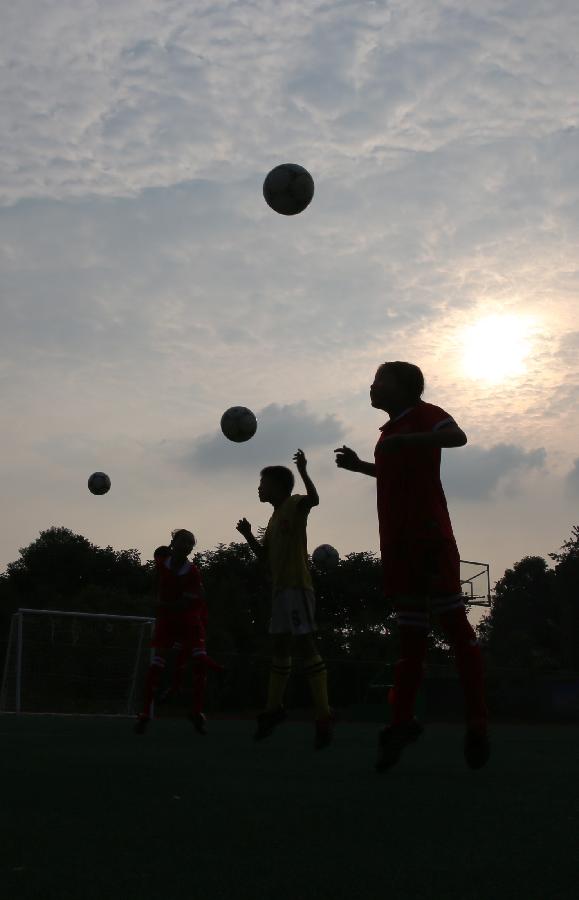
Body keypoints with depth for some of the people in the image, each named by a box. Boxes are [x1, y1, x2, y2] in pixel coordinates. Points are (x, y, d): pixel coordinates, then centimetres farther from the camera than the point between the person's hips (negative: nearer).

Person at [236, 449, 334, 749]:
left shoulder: (294, 504, -4)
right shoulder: (275, 517, 21)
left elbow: (314, 499, -27)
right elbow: (264, 555, 22)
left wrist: (303, 471, -40)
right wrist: (248, 535, 9)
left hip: (297, 586, -9)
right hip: (280, 588, 9)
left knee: (305, 644, -15)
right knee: (280, 646, 15)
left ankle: (324, 715, -16)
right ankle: (274, 708, 25)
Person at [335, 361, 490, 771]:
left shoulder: (422, 414, -2)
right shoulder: (391, 430, 23)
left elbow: (457, 436, -22)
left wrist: (406, 440, -30)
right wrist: (359, 466, 27)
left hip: (430, 537, -9)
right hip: (398, 544, 9)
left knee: (454, 622, -7)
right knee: (411, 634, 8)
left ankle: (478, 724, -3)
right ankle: (402, 722, 10)